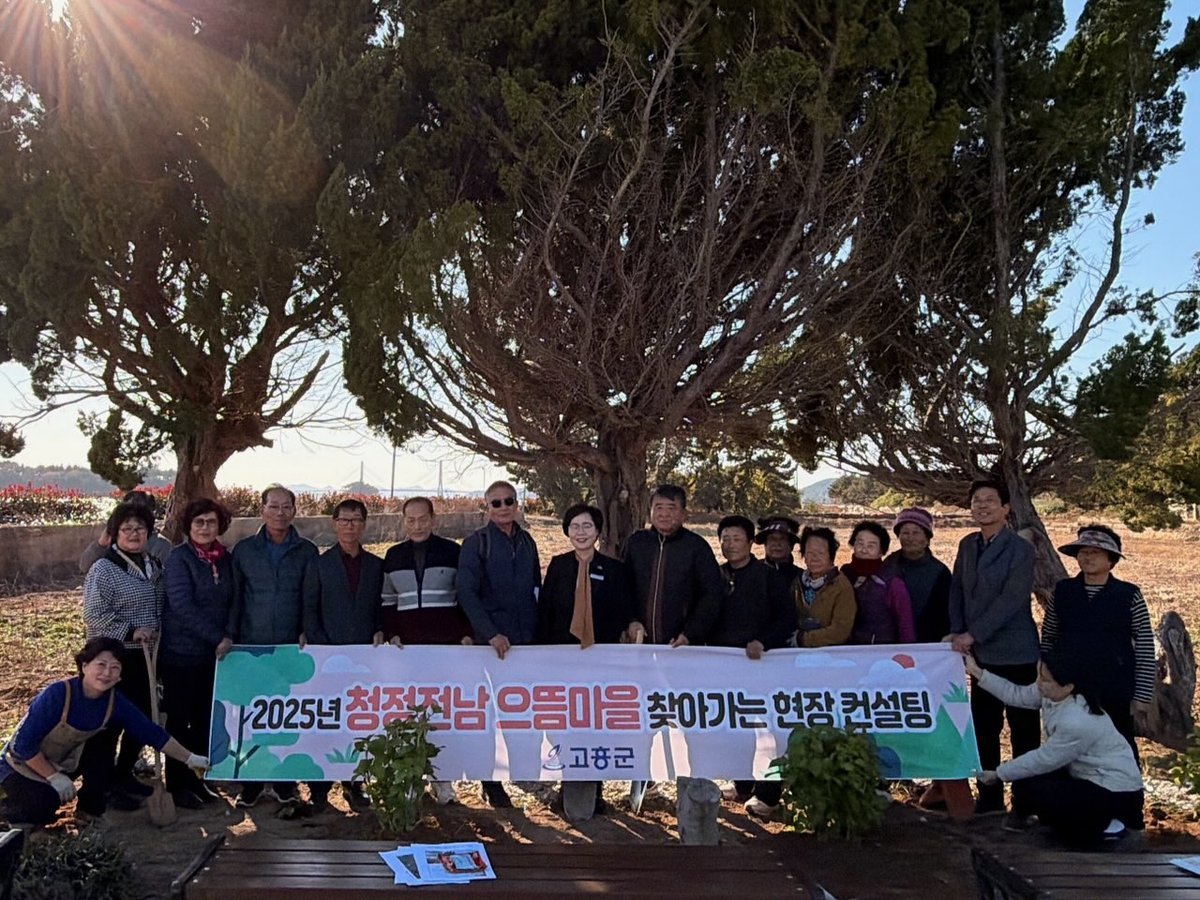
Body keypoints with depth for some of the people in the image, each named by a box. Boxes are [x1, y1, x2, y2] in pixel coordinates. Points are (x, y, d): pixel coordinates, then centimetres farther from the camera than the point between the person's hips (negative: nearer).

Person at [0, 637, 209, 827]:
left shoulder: (115, 702, -17)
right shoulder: (57, 694, -32)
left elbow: (151, 732, -10)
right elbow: (23, 744, -26)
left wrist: (190, 759, -9)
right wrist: (54, 778, -23)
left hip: (63, 762, 6)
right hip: (23, 764, -5)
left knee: (101, 756, -16)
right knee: (42, 807, -29)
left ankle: (89, 811, 5)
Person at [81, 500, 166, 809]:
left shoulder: (153, 566, 10)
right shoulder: (103, 569, -11)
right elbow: (95, 616, -17)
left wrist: (155, 629, 7)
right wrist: (131, 631, -20)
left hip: (145, 656, 7)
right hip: (115, 657, -7)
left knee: (143, 718, 14)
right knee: (111, 720, 0)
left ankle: (124, 775, 31)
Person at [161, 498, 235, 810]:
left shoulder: (225, 559, 6)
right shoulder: (179, 558, -11)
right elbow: (182, 605, -18)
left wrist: (229, 636, 0)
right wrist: (218, 638, -18)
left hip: (214, 654, 5)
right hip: (181, 652, -5)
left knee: (205, 720, 10)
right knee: (180, 721, 5)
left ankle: (195, 780, 24)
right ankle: (177, 785, 18)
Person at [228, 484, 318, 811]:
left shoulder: (307, 551, 5)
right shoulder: (244, 550, 6)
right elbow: (235, 597, 7)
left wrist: (307, 634, -4)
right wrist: (230, 636, 0)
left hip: (292, 649, 0)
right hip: (251, 647, 0)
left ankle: (284, 785, 15)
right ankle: (251, 782, 18)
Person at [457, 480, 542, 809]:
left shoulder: (526, 542, 11)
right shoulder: (476, 543, -3)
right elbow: (467, 593, -11)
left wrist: (538, 630, 9)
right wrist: (491, 633, -19)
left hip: (527, 640, 4)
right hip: (491, 641, -4)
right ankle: (492, 784, 13)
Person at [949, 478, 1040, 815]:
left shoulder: (1020, 549, -9)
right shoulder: (967, 546, 10)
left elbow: (1011, 599, -17)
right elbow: (957, 591, 11)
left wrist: (972, 635, -19)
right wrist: (956, 633, -3)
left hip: (1015, 654, -6)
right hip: (980, 654, 6)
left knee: (1023, 730, 3)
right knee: (983, 728, 10)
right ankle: (989, 797, 22)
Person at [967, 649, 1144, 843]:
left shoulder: (1075, 723, -32)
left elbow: (1043, 759, -21)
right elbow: (1016, 695, 3)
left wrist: (999, 774, -10)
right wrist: (978, 672, 0)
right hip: (1091, 777, 9)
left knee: (1028, 792, -11)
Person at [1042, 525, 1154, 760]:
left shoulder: (1129, 595, -6)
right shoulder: (1062, 591, 1)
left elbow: (1145, 650, -4)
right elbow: (1048, 639, 9)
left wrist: (1142, 695, -6)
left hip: (1115, 692, -2)